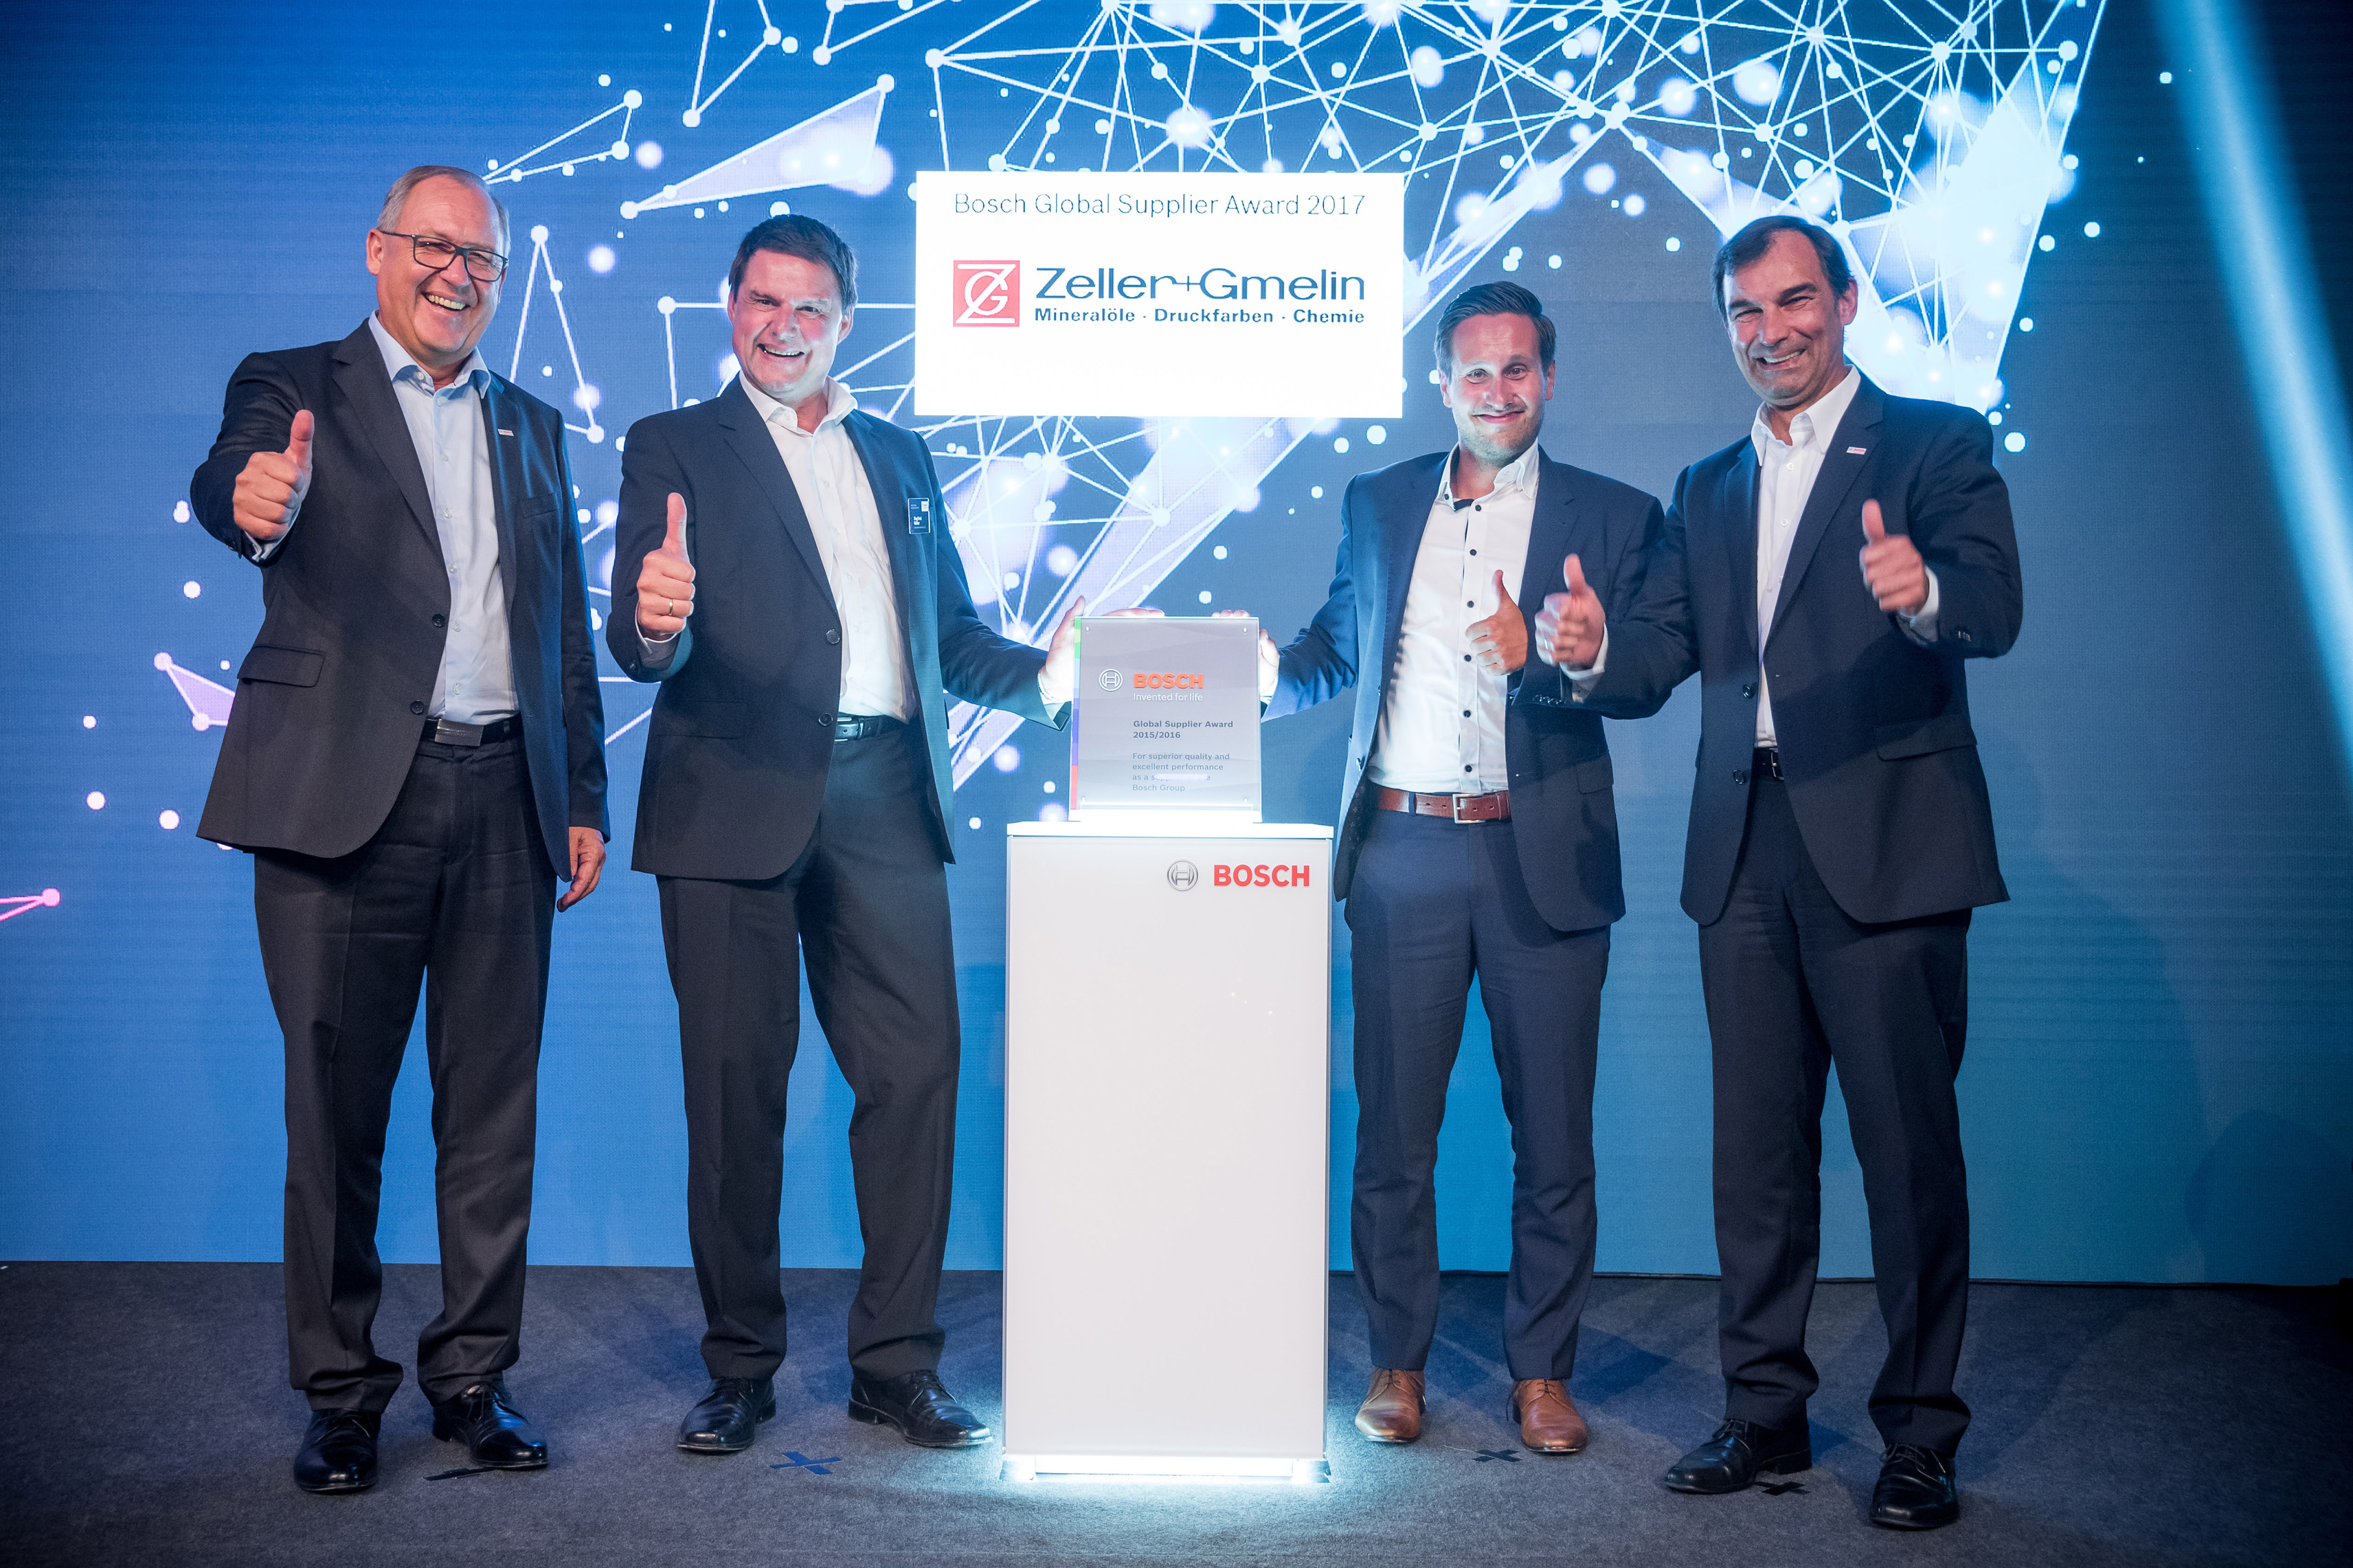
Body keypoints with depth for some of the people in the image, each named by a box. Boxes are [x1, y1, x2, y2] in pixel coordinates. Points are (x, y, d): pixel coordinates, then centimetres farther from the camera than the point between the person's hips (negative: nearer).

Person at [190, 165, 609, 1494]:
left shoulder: (535, 428, 18)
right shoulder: (294, 388, 5)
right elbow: (229, 483, -18)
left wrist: (584, 800, 12)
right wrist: (255, 501, -43)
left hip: (504, 799, 4)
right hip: (345, 795, -3)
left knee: (494, 1107, 7)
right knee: (337, 1106, 3)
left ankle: (474, 1373, 20)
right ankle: (341, 1388, 17)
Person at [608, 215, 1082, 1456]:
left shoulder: (899, 458, 20)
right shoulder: (672, 448, 8)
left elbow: (951, 635, 21)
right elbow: (642, 647, -5)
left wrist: (1043, 674, 2)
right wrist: (653, 622, -28)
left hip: (883, 797, 3)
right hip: (735, 799, -3)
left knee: (916, 1071, -1)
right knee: (735, 1087, 2)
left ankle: (896, 1363, 11)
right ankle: (740, 1366, 16)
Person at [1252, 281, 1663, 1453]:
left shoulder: (1613, 516, 5)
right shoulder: (1377, 503, 14)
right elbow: (1334, 649, 19)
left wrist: (1543, 657, -23)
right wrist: (1271, 674, -3)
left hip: (1542, 859, -1)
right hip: (1404, 852, 2)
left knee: (1554, 1134, 4)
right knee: (1393, 1126, 5)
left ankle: (1541, 1372, 19)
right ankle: (1397, 1365, 20)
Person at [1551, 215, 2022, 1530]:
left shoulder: (1936, 445, 2)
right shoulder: (1708, 489, 19)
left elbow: (1996, 609, -13)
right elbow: (1660, 660, 11)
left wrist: (1923, 592, -36)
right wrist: (1596, 646, -12)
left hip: (1885, 846, -5)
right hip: (1745, 854, 5)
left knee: (1909, 1144, -1)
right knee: (1757, 1147, 10)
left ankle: (1921, 1434, 12)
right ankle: (1767, 1411, 22)